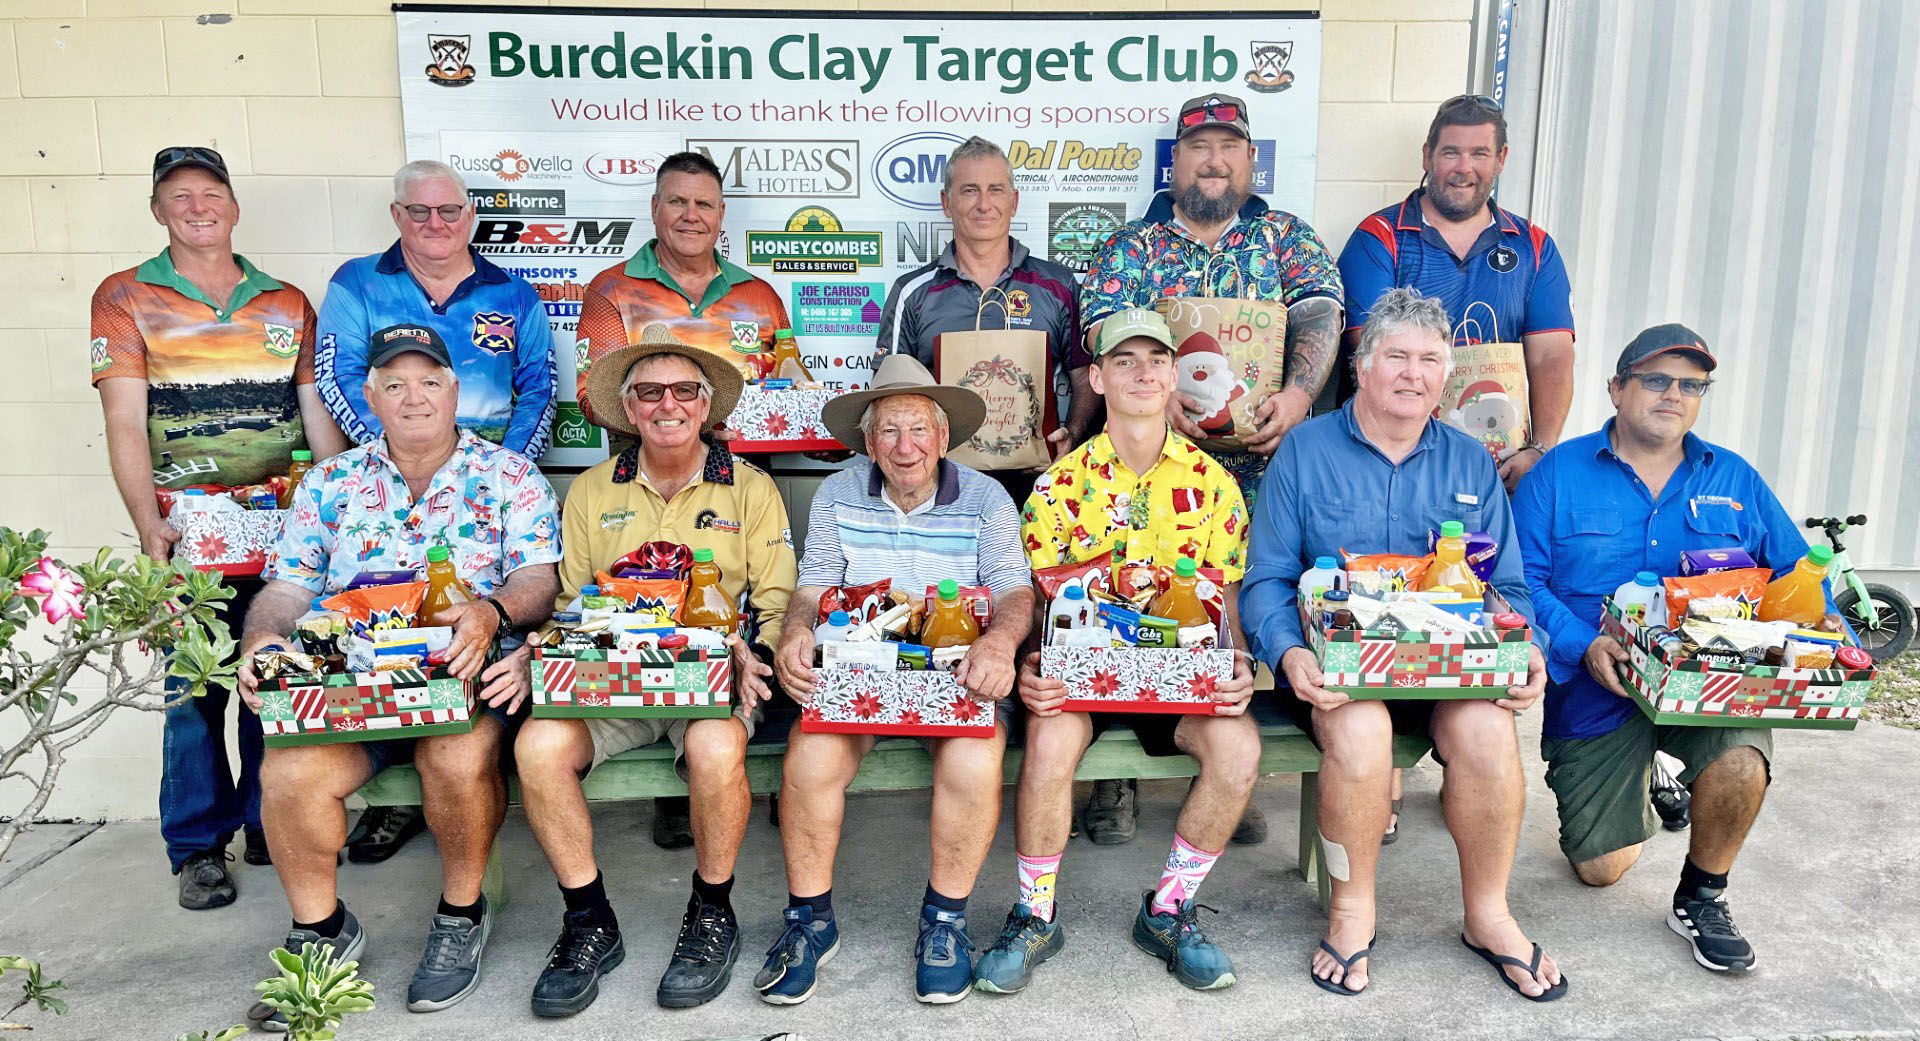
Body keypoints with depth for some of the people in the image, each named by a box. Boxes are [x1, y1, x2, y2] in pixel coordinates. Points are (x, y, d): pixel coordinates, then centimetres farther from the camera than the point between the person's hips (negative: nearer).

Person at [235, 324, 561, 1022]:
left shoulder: (509, 477, 8)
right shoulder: (330, 483, 17)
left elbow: (537, 578, -3)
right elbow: (287, 586, 12)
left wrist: (493, 614, -26)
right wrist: (261, 639, -10)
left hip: (466, 675, -2)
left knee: (459, 758, -33)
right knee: (289, 773, -24)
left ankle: (460, 914, -3)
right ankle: (321, 928, 5)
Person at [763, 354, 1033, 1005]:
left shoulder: (986, 500, 2)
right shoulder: (837, 496, 7)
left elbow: (1015, 589, -7)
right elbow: (815, 586, 2)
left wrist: (1001, 639, -31)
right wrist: (796, 633, -22)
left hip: (958, 674, -1)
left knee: (975, 764, -30)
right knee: (808, 762, -26)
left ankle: (945, 919, -5)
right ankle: (810, 919, -2)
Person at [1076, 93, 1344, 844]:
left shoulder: (1286, 237, 15)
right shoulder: (1132, 245, 13)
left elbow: (1320, 316, 1)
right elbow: (1103, 328, -1)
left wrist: (1300, 392, -19)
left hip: (1258, 465, 1)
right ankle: (1116, 773, 6)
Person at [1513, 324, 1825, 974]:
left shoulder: (1735, 481, 9)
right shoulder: (1559, 473, -1)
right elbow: (1523, 579, -9)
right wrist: (1583, 645, -24)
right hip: (1597, 694, -1)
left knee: (1740, 762, -32)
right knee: (1600, 868, 2)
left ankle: (1701, 899, -1)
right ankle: (1637, 791, 39)